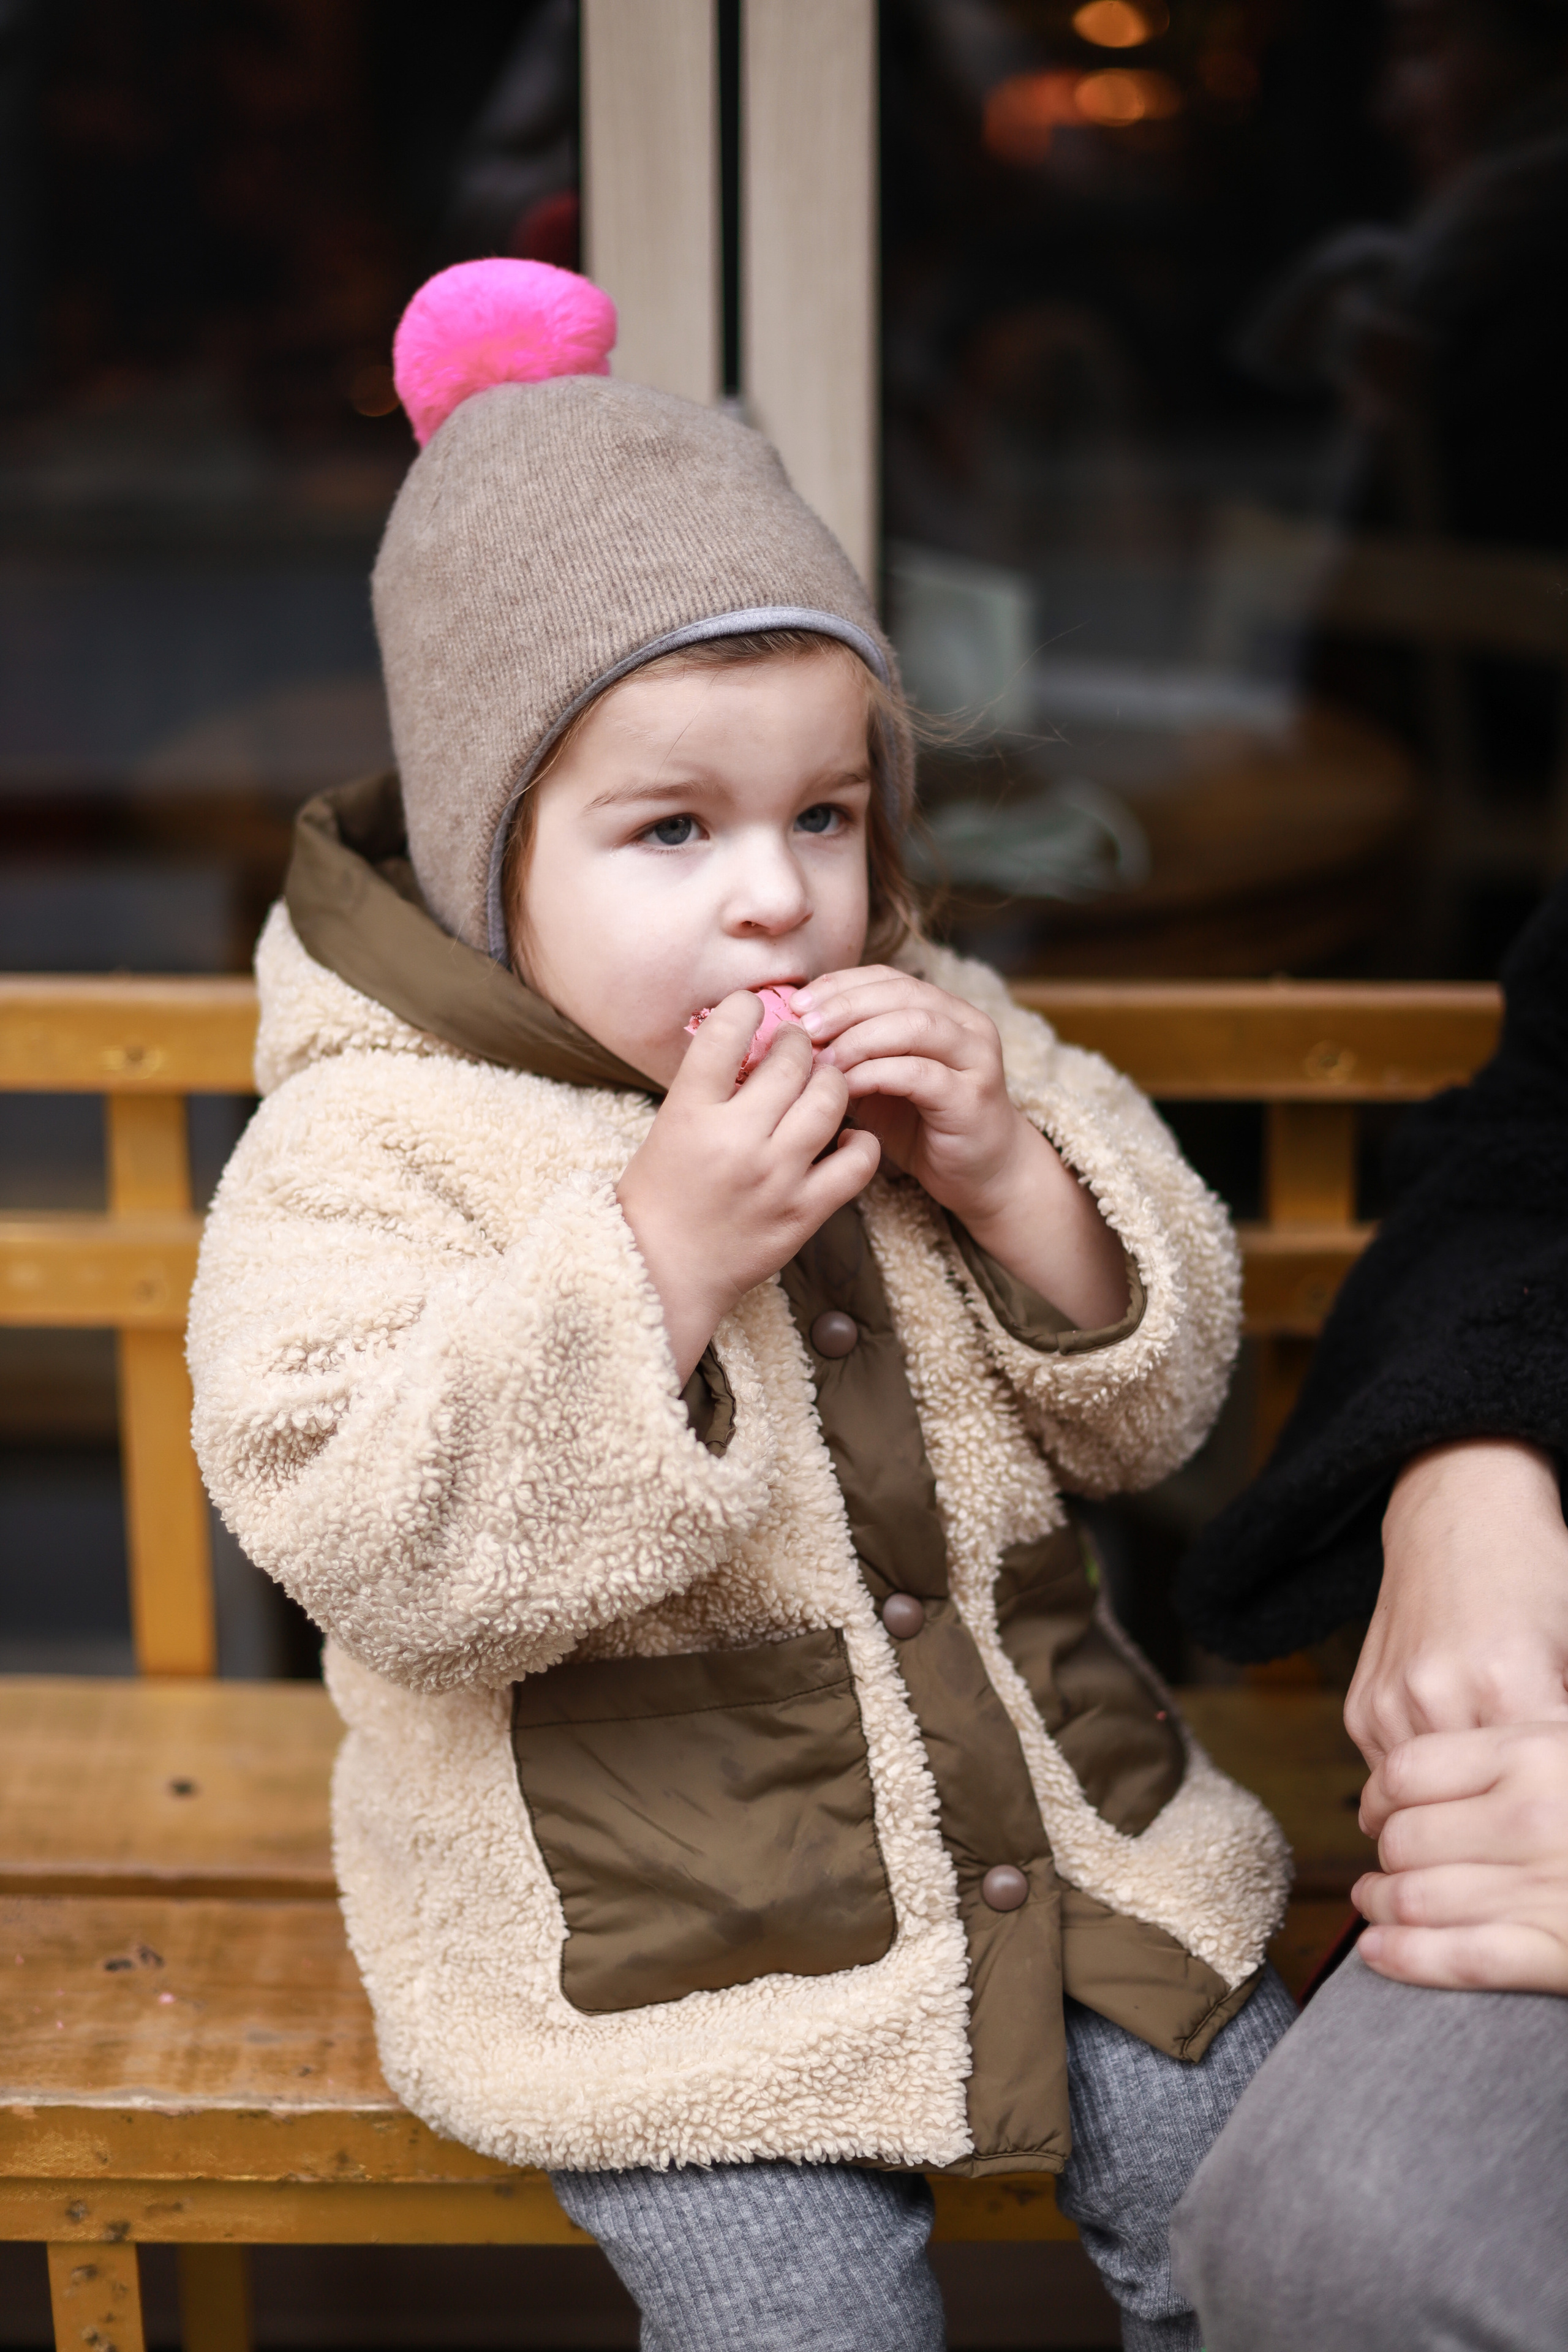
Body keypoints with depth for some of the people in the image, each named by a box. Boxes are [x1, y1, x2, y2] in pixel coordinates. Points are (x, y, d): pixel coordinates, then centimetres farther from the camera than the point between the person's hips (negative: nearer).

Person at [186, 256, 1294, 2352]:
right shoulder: (369, 1147, -12)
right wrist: (659, 1252, -30)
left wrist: (1012, 1178, -15)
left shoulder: (929, 1035, 3)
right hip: (661, 1956, -4)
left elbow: (1151, 1411, 4)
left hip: (1048, 1820, 5)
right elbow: (376, 1550, -24)